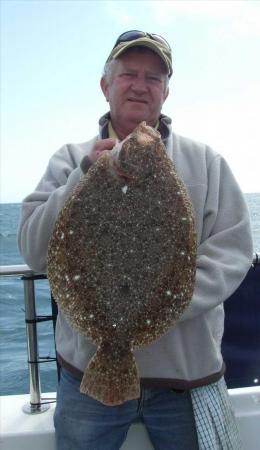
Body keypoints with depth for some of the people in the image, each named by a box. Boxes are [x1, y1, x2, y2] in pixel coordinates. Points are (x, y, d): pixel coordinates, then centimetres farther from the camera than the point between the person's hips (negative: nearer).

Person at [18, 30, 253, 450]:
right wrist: (86, 176, -18)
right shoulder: (71, 160, 3)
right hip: (88, 368, 0)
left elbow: (232, 250, -4)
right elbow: (35, 251, -5)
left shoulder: (206, 162, 3)